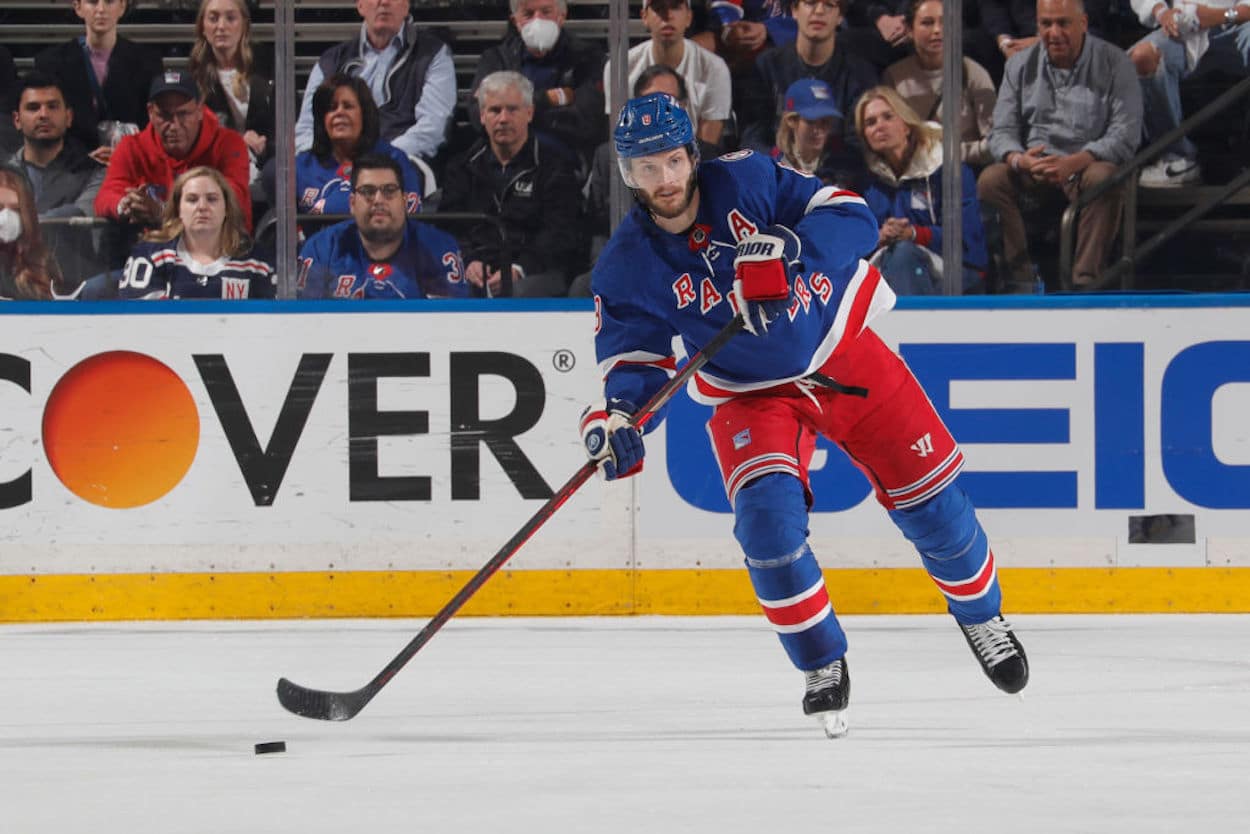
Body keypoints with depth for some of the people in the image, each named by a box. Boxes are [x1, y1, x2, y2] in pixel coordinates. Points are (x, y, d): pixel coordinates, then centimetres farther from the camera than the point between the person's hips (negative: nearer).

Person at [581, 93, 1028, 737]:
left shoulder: (747, 181, -17)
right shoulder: (627, 268, -13)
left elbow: (852, 218, -18)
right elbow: (634, 358, -12)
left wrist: (786, 249, -37)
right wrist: (615, 415, -33)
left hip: (847, 354, 0)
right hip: (751, 395, 0)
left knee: (929, 500, 1)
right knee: (766, 514, -24)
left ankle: (981, 616, 31)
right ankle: (823, 668, -6)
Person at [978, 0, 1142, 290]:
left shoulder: (1113, 63, -4)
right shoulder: (1020, 65, 7)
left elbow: (1126, 135, -12)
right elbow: (1001, 132, 4)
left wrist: (1073, 163, -27)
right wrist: (1019, 160, -22)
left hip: (1088, 165, -3)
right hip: (1033, 169, 3)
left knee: (1105, 180, -37)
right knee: (990, 180, -26)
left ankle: (1084, 282, -33)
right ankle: (1020, 279, -25)